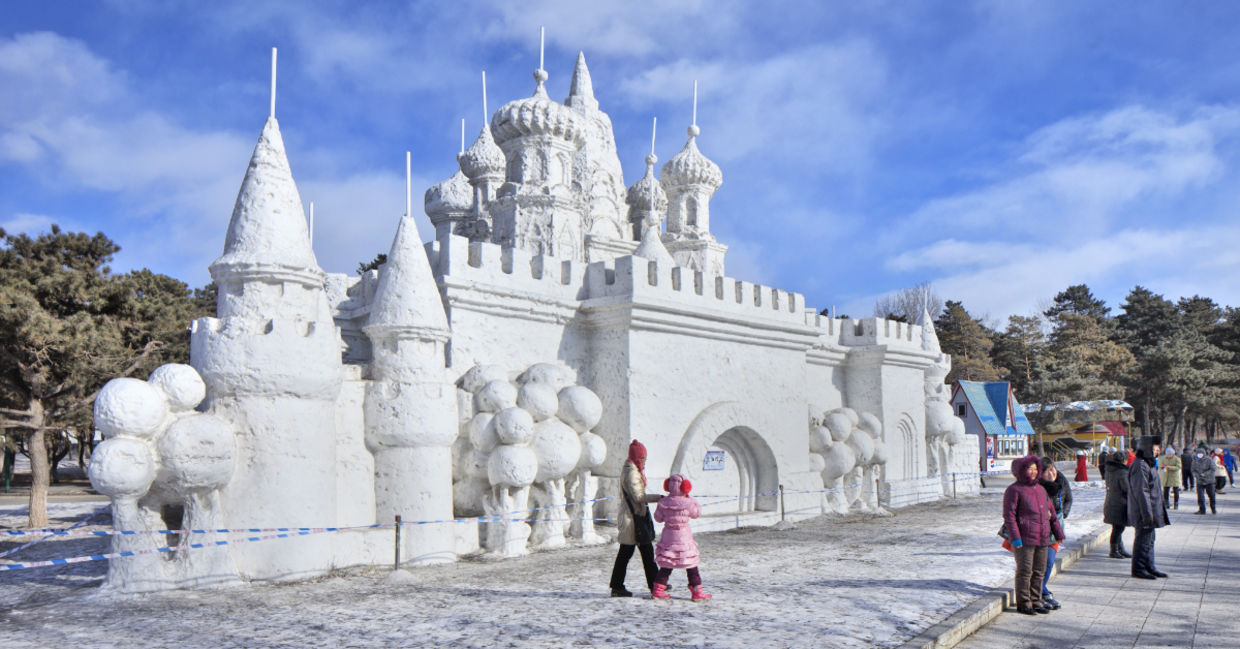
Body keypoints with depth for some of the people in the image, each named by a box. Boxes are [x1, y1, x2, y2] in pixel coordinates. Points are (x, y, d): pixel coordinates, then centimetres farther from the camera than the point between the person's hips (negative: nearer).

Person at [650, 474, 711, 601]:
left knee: (666, 564, 13)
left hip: (668, 535, 4)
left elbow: (658, 517, 7)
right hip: (683, 536, -4)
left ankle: (658, 590, 12)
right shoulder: (688, 503, -14)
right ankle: (697, 591, 10)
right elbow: (697, 513, 4)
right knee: (691, 564, 7)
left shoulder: (664, 502, -5)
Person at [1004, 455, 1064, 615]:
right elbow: (1009, 515, -10)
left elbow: (1051, 512, 23)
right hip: (1024, 539, -7)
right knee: (1024, 571, -3)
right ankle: (1023, 604, 6)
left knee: (1038, 572, 11)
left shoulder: (1040, 489, 17)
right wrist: (1015, 537, -17)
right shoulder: (1014, 490, -6)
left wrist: (1058, 533, 20)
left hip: (1042, 538, 7)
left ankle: (1035, 602, 21)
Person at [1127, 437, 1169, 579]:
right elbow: (1141, 491, -22)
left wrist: (1150, 513, 21)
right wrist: (1147, 514, -23)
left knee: (1149, 539, 16)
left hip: (1150, 511, 10)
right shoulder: (1140, 466, -18)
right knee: (1143, 539, -4)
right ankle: (1138, 569, 3)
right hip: (1144, 510, -10)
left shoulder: (1148, 464, 16)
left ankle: (1149, 567, 25)